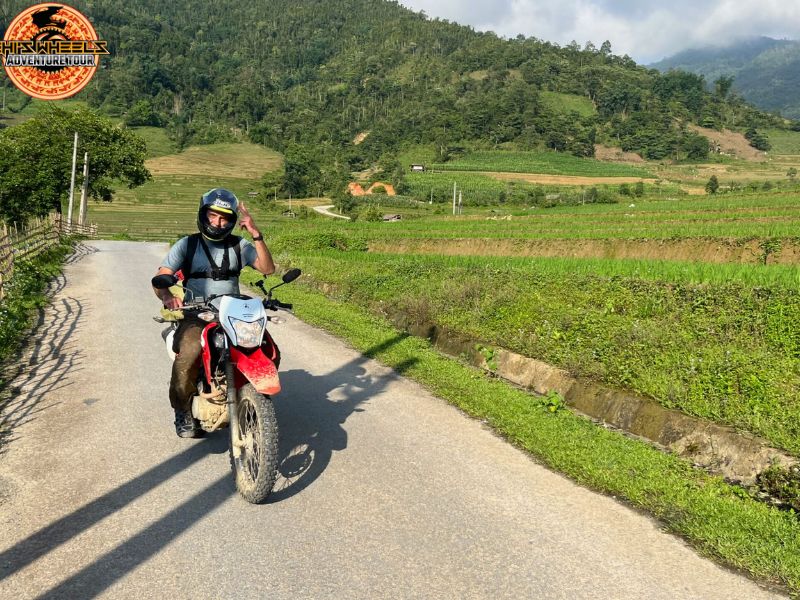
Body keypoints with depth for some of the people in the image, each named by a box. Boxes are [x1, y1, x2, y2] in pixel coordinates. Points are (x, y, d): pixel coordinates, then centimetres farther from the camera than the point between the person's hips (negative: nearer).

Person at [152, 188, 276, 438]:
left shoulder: (239, 246, 12)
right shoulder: (186, 245, 7)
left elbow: (268, 268, -2)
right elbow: (160, 278, -3)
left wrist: (256, 235, -12)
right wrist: (166, 295, -28)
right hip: (195, 316, -2)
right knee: (187, 358, -31)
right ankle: (183, 411, -6)